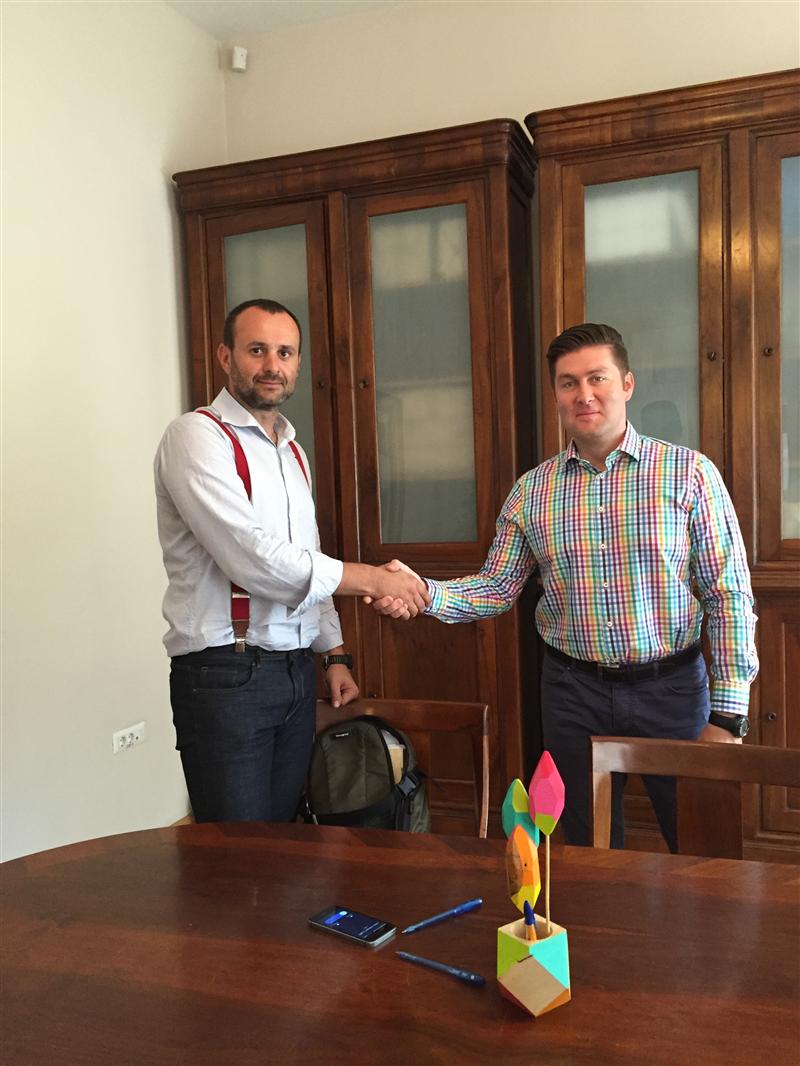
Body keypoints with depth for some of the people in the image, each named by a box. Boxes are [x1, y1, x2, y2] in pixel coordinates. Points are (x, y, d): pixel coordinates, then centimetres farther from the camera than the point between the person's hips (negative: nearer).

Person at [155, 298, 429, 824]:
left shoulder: (293, 450, 15)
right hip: (225, 676, -7)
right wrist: (375, 579, -16)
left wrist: (335, 654, 13)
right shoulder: (197, 436, -11)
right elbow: (255, 560, -22)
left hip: (297, 671, 7)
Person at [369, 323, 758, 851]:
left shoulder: (689, 471, -6)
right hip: (574, 692, 2)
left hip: (672, 688, -2)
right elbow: (497, 588, 4)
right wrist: (423, 593, -15)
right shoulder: (532, 489, 2)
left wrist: (728, 714, -10)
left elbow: (730, 596, -7)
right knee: (589, 853, 16)